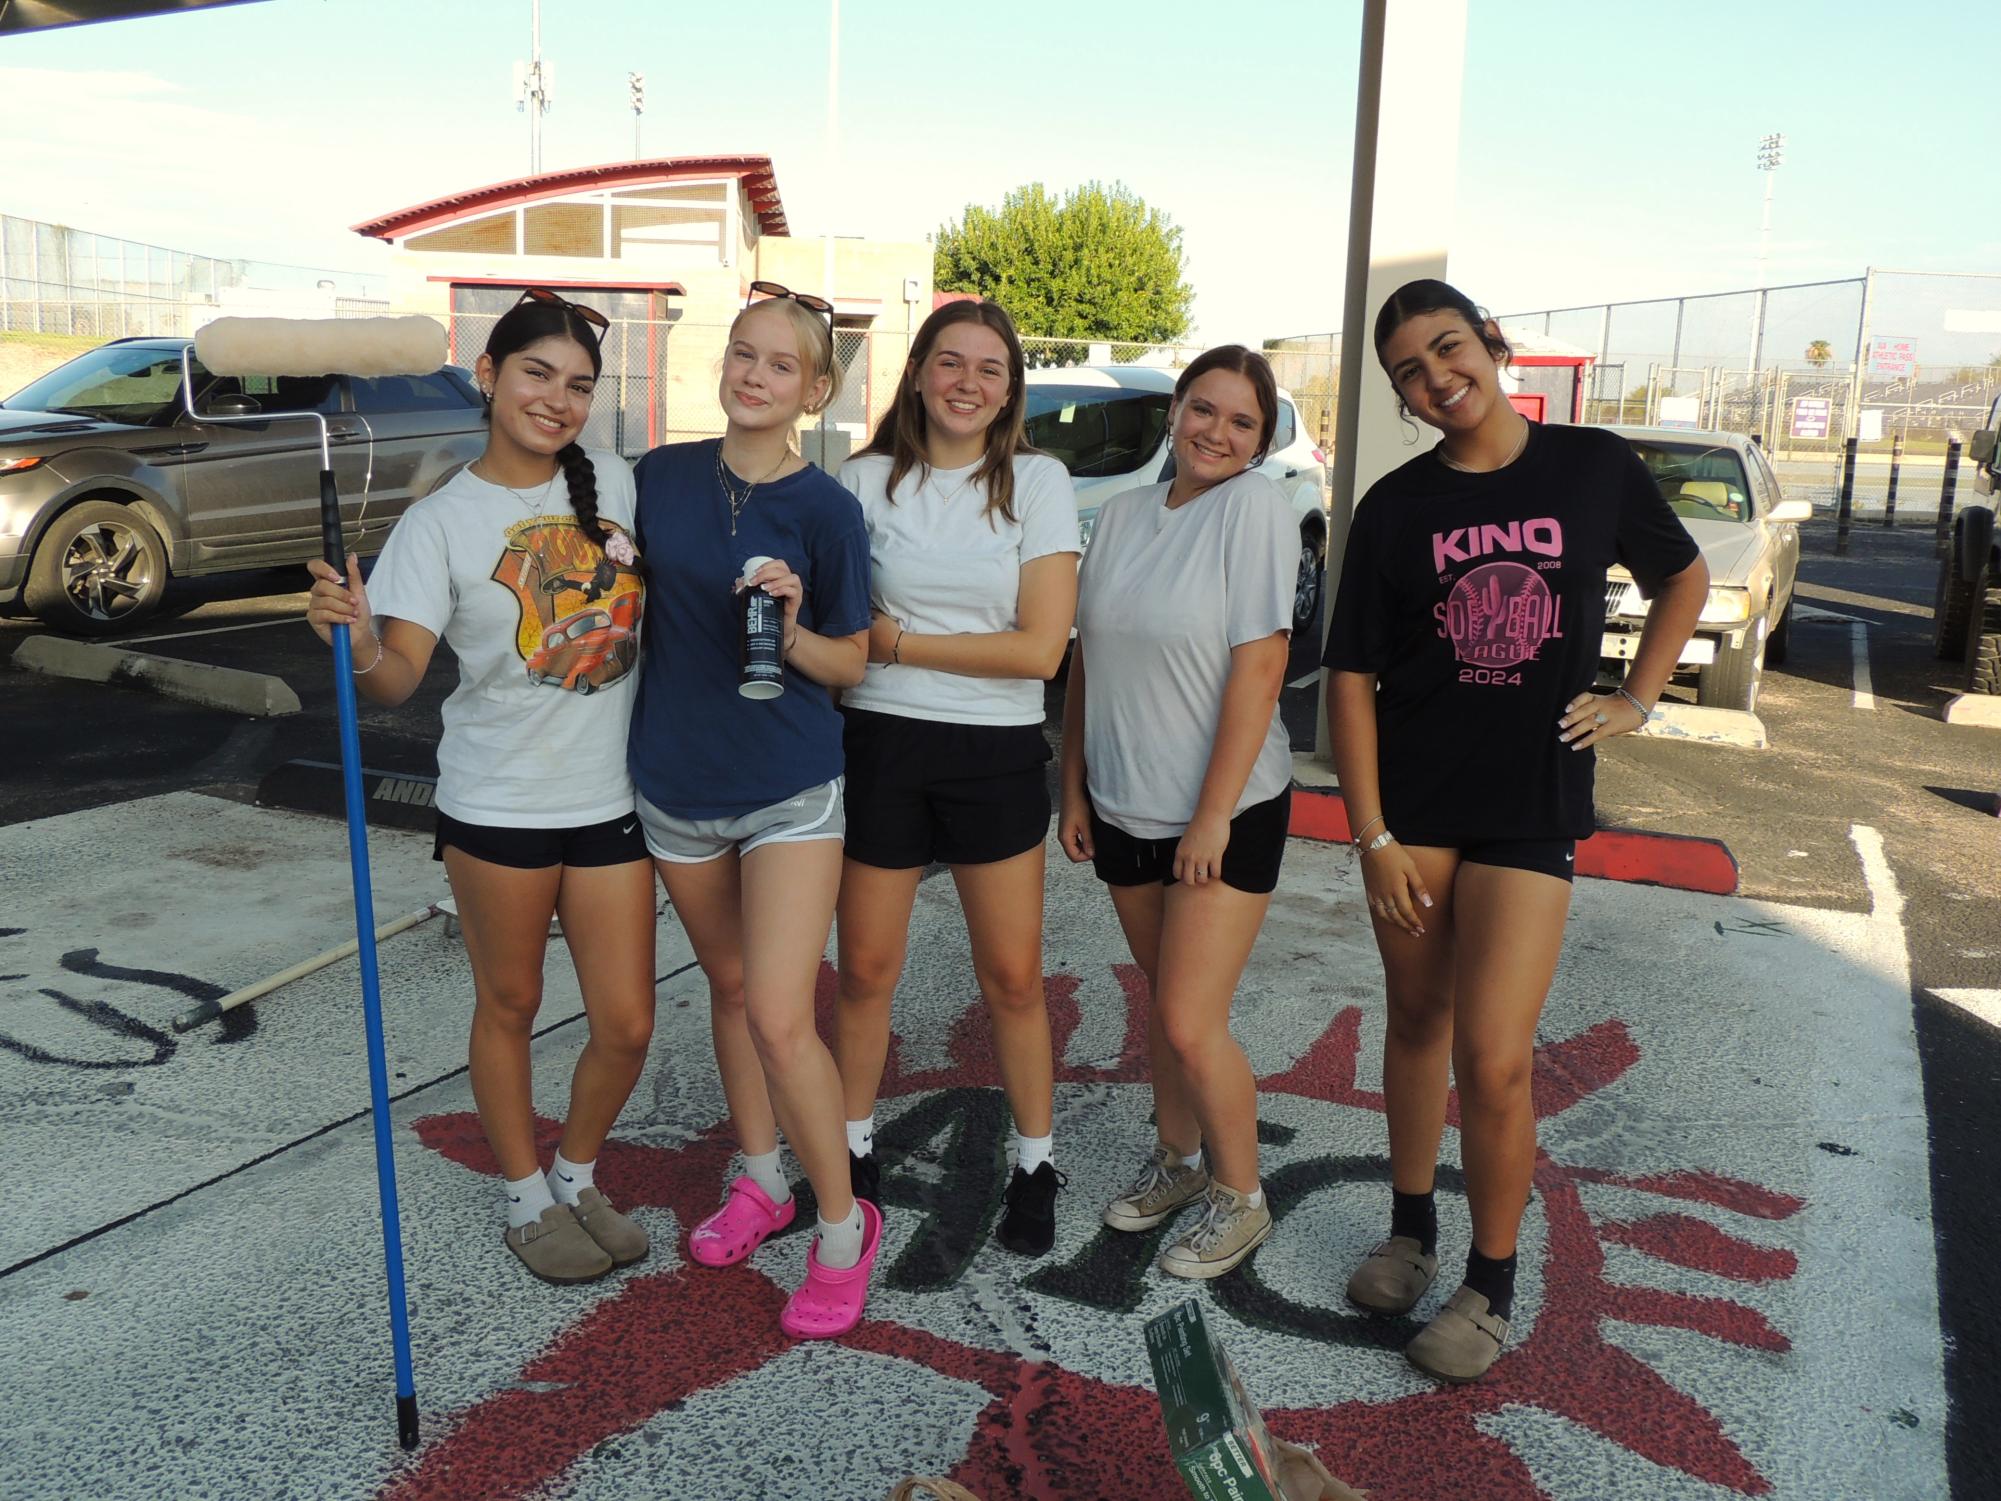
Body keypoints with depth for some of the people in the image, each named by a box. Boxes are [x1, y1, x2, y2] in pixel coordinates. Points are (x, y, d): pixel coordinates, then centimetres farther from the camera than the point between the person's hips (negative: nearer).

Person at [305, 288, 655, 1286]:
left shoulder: (615, 483, 2)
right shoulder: (441, 521, -7)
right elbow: (400, 677, -15)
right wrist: (358, 645, -35)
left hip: (612, 796, 3)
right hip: (498, 802, -3)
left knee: (626, 1026, 6)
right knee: (509, 1007, 13)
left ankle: (577, 1177, 34)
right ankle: (527, 1201, 35)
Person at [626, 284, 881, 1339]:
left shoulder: (825, 509, -10)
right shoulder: (662, 477, 1)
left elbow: (850, 665, -5)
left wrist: (792, 629, -23)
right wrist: (632, 724, 3)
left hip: (790, 789, -4)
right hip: (677, 784, 5)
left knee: (780, 1016, -9)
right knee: (729, 986, 18)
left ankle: (842, 1225, 11)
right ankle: (760, 1178, 37)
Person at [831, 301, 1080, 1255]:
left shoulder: (1038, 483, -2)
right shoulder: (867, 480, 2)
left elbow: (1041, 647, -11)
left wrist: (898, 642, -10)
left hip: (997, 753, -1)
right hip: (881, 743, 1)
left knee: (1013, 977, 6)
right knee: (865, 970, 9)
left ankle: (1034, 1167, 26)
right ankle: (854, 1154, 30)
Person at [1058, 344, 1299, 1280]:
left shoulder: (1254, 509, -12)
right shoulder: (1124, 512, 5)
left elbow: (1258, 670, -17)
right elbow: (1086, 659, 10)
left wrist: (1214, 815, -18)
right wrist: (1074, 789, 8)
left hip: (1225, 814, -5)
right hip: (1125, 807, 6)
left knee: (1191, 1026, -5)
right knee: (1162, 998, 18)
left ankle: (1240, 1200, 18)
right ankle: (1177, 1159, 38)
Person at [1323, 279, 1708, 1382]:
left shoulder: (1595, 467, -1)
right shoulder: (1394, 507, -1)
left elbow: (1684, 579, 17)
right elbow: (1352, 677, -2)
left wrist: (1637, 698, 6)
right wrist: (1372, 836, -8)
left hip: (1534, 803, -1)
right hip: (1412, 799, 2)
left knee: (1491, 1060, -6)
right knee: (1416, 1022, 14)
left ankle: (1491, 1287, 16)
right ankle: (1411, 1231, 35)